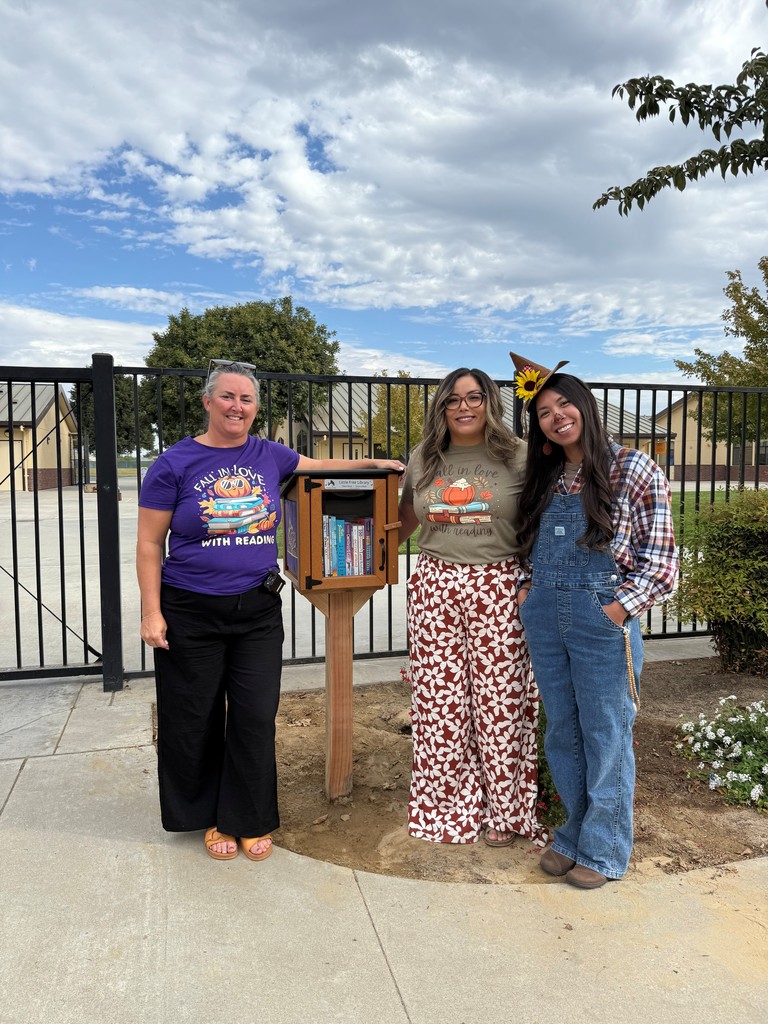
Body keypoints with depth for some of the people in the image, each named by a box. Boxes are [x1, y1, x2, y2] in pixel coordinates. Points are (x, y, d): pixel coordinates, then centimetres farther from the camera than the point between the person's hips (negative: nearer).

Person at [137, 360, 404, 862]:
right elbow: (149, 543, -4)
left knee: (257, 718, 6)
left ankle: (250, 819, 26)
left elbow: (319, 465, 24)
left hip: (258, 611, 3)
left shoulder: (269, 456, 4)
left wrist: (372, 463, 16)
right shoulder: (175, 463, -6)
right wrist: (151, 612, -9)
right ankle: (209, 817, 32)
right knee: (195, 722, 10)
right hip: (192, 613, -2)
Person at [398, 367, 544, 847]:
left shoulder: (517, 456, -1)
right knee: (440, 700, 7)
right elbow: (406, 517, 23)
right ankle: (448, 805, 26)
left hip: (498, 589, -3)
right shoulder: (423, 460, 11)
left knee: (499, 700, 3)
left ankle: (502, 809, 24)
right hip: (435, 587, 3)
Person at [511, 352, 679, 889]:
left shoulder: (633, 468, -5)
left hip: (603, 619, -5)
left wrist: (619, 609, -15)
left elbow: (659, 554, -7)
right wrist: (529, 588, 4)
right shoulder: (545, 477, 12)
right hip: (543, 617, 5)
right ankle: (575, 835, 33)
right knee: (562, 733, 15)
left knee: (605, 735, 7)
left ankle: (602, 851, 25)